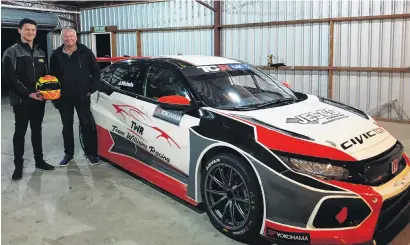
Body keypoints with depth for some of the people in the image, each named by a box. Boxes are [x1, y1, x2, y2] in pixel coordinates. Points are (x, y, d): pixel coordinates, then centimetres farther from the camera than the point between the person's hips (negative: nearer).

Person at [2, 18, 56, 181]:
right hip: (21, 101, -5)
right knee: (20, 132, 3)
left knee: (37, 131, 14)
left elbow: (45, 75, 18)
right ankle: (18, 166, 12)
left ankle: (39, 161, 24)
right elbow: (10, 78, -13)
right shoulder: (12, 52, -6)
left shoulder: (40, 53, 13)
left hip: (39, 100, 5)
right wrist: (28, 94, -21)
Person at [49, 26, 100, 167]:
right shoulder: (56, 55, 4)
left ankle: (91, 153, 14)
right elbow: (52, 76, 8)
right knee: (67, 127, 12)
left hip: (82, 96, -2)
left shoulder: (85, 52, -2)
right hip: (64, 97, 3)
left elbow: (96, 71, 2)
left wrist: (92, 88, -4)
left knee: (87, 124, 3)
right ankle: (68, 154, 24)